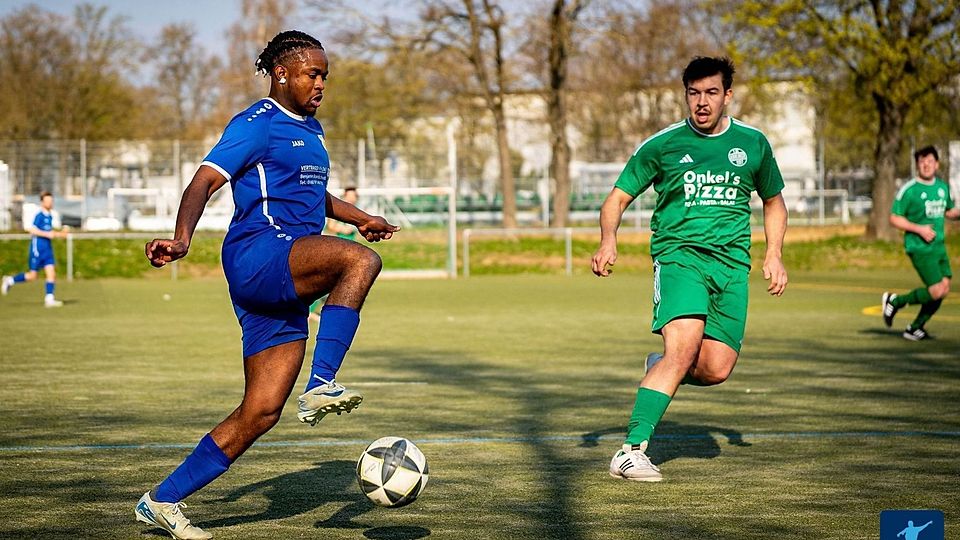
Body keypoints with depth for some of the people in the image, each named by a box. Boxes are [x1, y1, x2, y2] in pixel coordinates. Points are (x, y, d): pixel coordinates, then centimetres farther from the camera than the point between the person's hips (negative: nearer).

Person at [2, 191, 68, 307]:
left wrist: (60, 233, 12)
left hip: (48, 248, 7)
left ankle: (49, 299, -6)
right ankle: (10, 281, 20)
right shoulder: (39, 215, -13)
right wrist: (47, 234, -23)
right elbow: (32, 230, -21)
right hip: (37, 248, -7)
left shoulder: (50, 216, 12)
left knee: (51, 273, -5)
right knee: (32, 276, 0)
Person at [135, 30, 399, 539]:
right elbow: (203, 183, -15)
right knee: (360, 260, -33)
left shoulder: (310, 129, 24)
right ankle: (321, 386, -31)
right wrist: (181, 239, -32)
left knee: (261, 411, 1)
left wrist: (359, 217, 35)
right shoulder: (256, 125, -3)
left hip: (285, 287, 8)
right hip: (257, 254, -8)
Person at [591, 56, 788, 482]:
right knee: (684, 347, -26)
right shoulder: (662, 145, 2)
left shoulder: (752, 143, 11)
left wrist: (774, 255, 11)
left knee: (716, 369, -7)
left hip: (732, 262, 4)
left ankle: (659, 367, 28)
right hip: (679, 252, -3)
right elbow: (618, 197, 6)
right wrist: (608, 239, -14)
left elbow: (773, 201, 25)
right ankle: (631, 451, -23)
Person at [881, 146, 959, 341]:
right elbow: (894, 218, -9)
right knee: (936, 291, -15)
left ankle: (915, 328, 18)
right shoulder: (909, 190, -10)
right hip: (919, 248, -7)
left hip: (939, 246, 7)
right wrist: (919, 229, -18)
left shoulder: (943, 187, 10)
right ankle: (895, 301, 7)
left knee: (944, 288, 3)